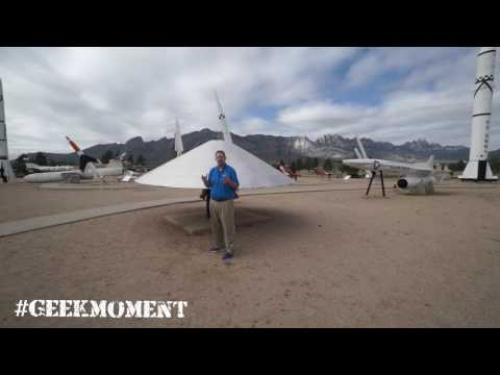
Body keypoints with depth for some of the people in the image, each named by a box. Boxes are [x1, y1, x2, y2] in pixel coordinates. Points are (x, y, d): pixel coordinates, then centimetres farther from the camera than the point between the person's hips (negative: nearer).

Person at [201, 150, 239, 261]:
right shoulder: (212, 170, 7)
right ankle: (218, 244, 32)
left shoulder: (230, 170, -7)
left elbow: (236, 187, -6)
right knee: (215, 226, 14)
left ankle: (229, 250, 5)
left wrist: (229, 182, -26)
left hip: (226, 203, -5)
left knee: (228, 227, -3)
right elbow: (208, 185, 9)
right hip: (214, 202, 6)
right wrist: (204, 181, -13)